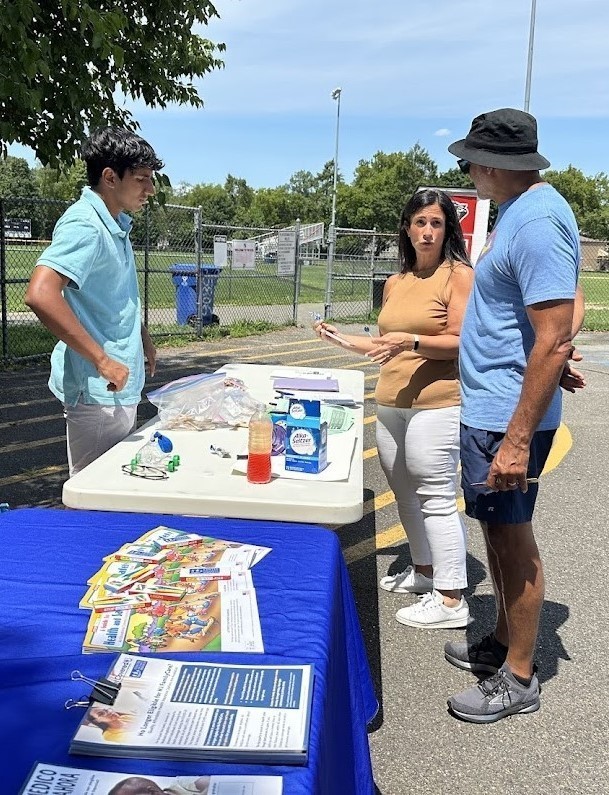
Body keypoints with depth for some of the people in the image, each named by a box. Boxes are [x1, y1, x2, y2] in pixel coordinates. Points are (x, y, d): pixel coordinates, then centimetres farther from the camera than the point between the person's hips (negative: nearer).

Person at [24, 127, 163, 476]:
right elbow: (40, 295, -32)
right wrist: (102, 360, -28)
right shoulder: (85, 226, -18)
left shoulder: (117, 225, 11)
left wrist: (143, 337, 18)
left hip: (122, 388, 9)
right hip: (97, 394, -9)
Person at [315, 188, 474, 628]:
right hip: (390, 405, 7)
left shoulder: (459, 274, -4)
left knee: (436, 497, -6)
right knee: (406, 493, 14)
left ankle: (450, 599, 3)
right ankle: (423, 570, 32)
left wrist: (411, 341, -22)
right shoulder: (395, 283, 17)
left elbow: (462, 342, -12)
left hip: (436, 405, -7)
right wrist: (343, 339, 20)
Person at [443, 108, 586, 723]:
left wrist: (518, 440, -25)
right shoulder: (518, 210, 11)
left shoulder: (536, 222, -21)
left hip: (509, 416, -10)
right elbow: (552, 310, 22)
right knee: (497, 529, 19)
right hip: (488, 406, 10)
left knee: (512, 537, 2)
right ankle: (504, 643, 37)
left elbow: (554, 340, -25)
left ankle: (518, 679, 20)